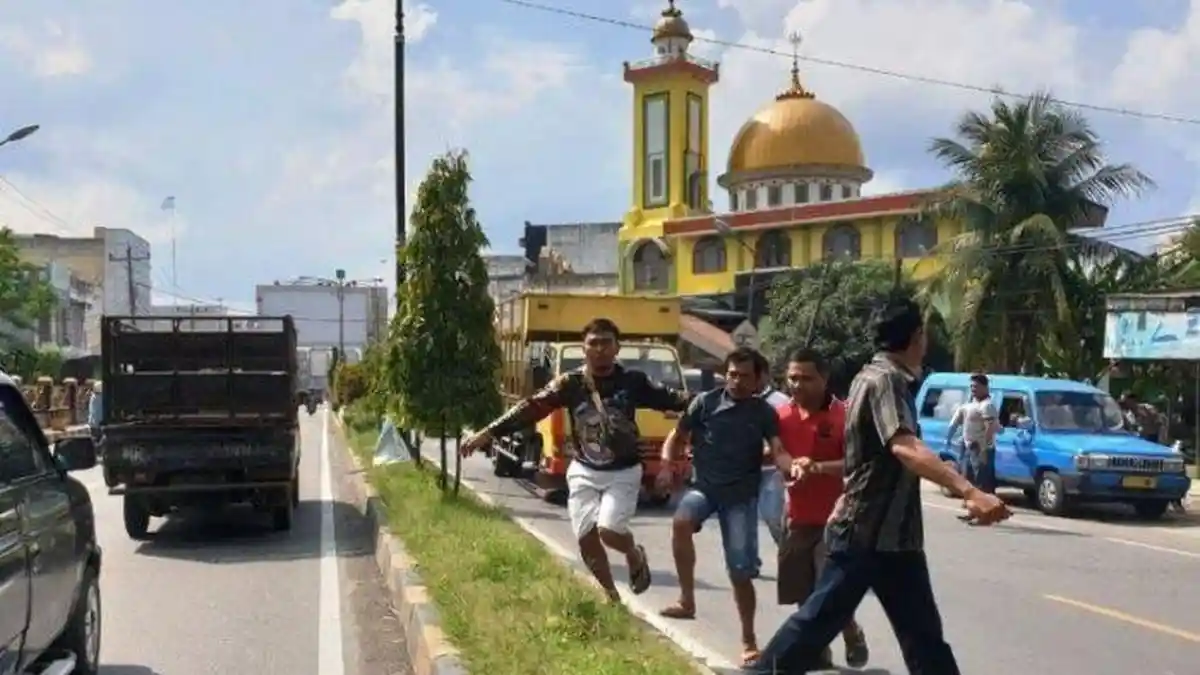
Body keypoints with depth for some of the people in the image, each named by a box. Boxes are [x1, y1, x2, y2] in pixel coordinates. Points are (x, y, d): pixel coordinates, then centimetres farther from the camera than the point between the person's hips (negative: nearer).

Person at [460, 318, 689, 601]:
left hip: (623, 472, -2)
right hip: (584, 472, 2)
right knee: (586, 538, 1)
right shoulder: (570, 383, -7)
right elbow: (532, 407, -10)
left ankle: (635, 555, 16)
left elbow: (671, 399, -9)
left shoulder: (632, 381, -8)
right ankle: (612, 596, 23)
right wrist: (488, 433, -15)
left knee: (609, 531, -20)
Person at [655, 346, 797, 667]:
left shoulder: (764, 412, 0)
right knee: (681, 521, -33)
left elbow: (778, 451, -11)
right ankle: (687, 600, -20)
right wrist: (666, 466, -12)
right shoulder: (706, 402, 0)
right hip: (704, 486, 0)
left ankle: (748, 640, 17)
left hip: (741, 496, 0)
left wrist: (795, 468, -34)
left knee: (741, 571, -2)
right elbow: (677, 437, 7)